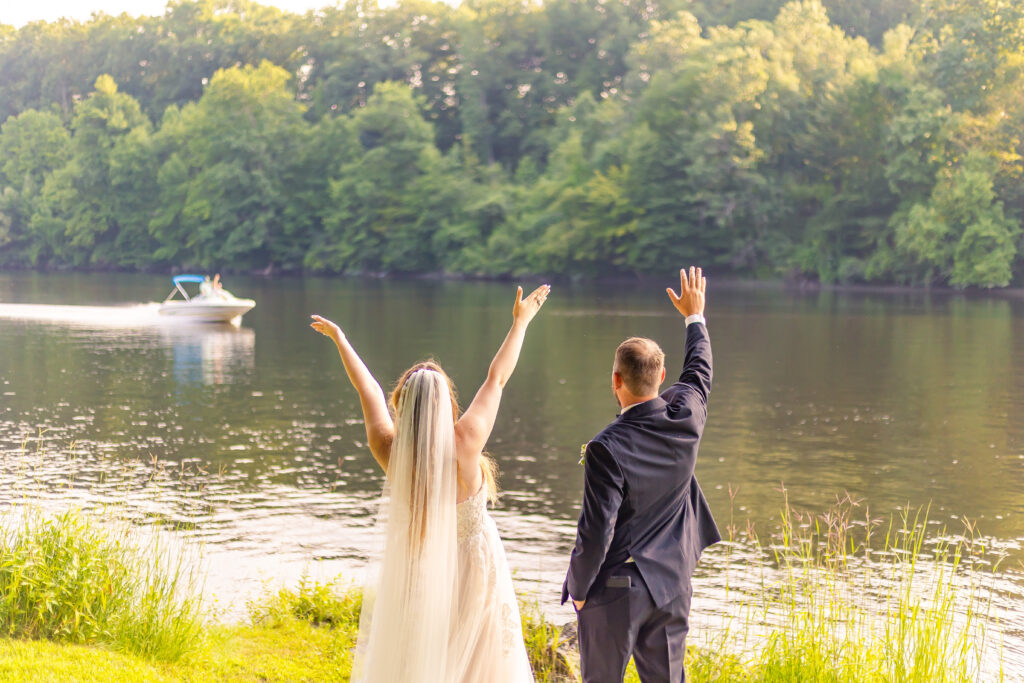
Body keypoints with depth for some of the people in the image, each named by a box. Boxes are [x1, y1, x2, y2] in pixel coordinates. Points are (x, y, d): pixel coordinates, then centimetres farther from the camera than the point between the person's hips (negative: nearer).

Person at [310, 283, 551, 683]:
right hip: (472, 572, -2)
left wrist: (338, 337, 13)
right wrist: (520, 321, 1)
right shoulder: (466, 443, -23)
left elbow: (368, 389, -3)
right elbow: (496, 378, -11)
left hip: (413, 576, 2)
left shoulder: (388, 449, -18)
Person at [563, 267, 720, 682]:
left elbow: (595, 532, -21)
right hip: (670, 587, 5)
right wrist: (695, 317, 32)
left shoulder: (607, 449, -23)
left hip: (614, 592, -5)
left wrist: (577, 589, -6)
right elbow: (699, 373, 16)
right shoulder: (685, 419, -8)